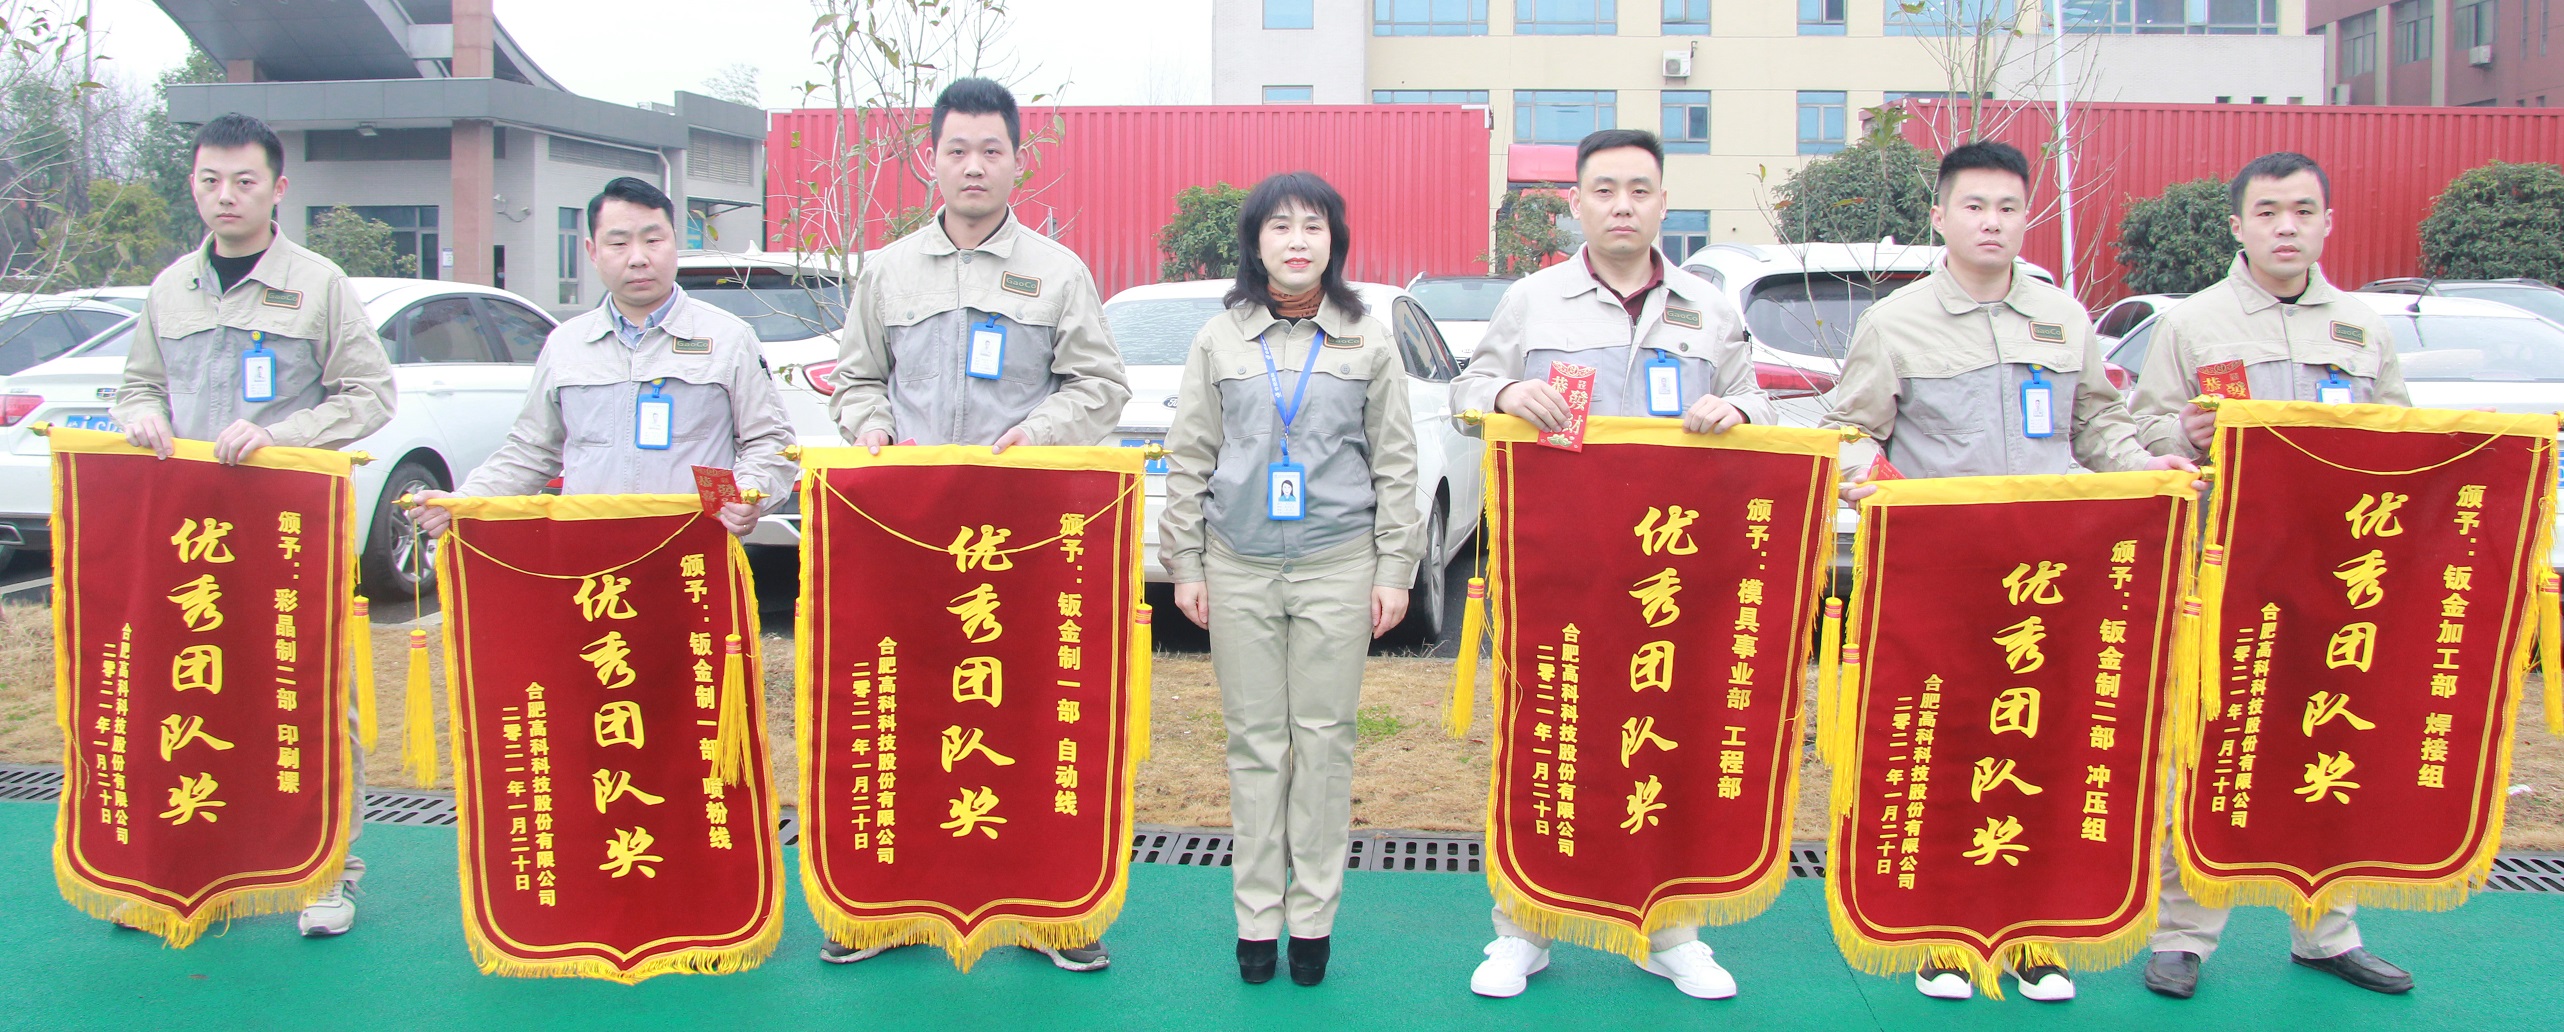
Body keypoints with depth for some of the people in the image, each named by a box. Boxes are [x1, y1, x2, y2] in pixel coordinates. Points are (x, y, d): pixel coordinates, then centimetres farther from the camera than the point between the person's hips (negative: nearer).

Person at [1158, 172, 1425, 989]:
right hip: (1239, 568, 1)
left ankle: (1312, 915, 12)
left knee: (1325, 739, 3)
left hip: (1337, 567, -1)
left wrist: (1394, 569, 0)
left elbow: (1395, 463, 6)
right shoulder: (1220, 341, 7)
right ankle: (1257, 917, 13)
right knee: (1255, 742, 5)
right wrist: (1185, 565, 3)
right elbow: (1188, 460, 8)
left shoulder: (1368, 341, 6)